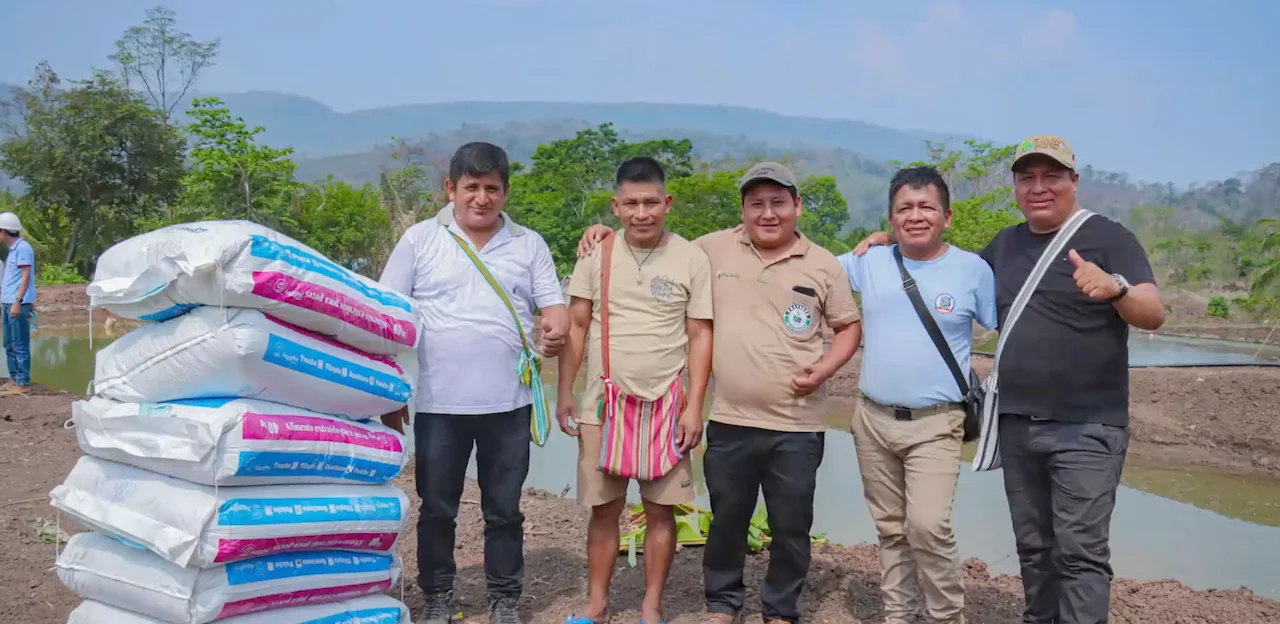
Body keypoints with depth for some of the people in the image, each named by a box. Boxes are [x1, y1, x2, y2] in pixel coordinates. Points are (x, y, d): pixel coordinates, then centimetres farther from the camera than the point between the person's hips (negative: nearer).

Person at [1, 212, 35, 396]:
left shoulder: (22, 248, -11)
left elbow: (26, 277, -16)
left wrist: (17, 301, -21)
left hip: (18, 304, -9)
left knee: (20, 345, -5)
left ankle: (23, 383, -2)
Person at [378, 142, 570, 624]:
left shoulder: (529, 244, 5)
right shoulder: (419, 240, 1)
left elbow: (554, 305, 5)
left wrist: (556, 332, -21)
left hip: (509, 402, 1)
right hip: (438, 403, 0)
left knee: (504, 509, 11)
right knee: (437, 509, 11)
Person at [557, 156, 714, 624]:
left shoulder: (692, 259, -4)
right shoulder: (596, 254, 1)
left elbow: (700, 336, -2)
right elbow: (575, 326, 5)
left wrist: (694, 406, -7)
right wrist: (565, 394, 2)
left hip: (666, 406, -1)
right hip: (603, 405, 1)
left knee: (660, 510, 6)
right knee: (604, 509, 9)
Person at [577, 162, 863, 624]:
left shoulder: (823, 265, 1)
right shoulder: (715, 249, 2)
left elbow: (850, 326, 8)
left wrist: (824, 369, -8)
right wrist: (611, 233, 2)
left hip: (797, 427, -1)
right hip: (729, 421, 1)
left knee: (791, 527, 11)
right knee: (727, 519, 16)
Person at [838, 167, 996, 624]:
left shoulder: (973, 269, -3)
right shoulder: (868, 263, 4)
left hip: (935, 424, -3)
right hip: (872, 419, 3)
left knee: (928, 527, -16)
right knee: (891, 529, 13)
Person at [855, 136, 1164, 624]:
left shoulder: (1109, 238, -6)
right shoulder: (1006, 244, 11)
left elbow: (1155, 314, -16)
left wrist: (1115, 288, -38)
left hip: (1087, 428, -6)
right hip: (1016, 425, 6)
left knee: (1080, 551, -7)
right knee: (1033, 546, 15)